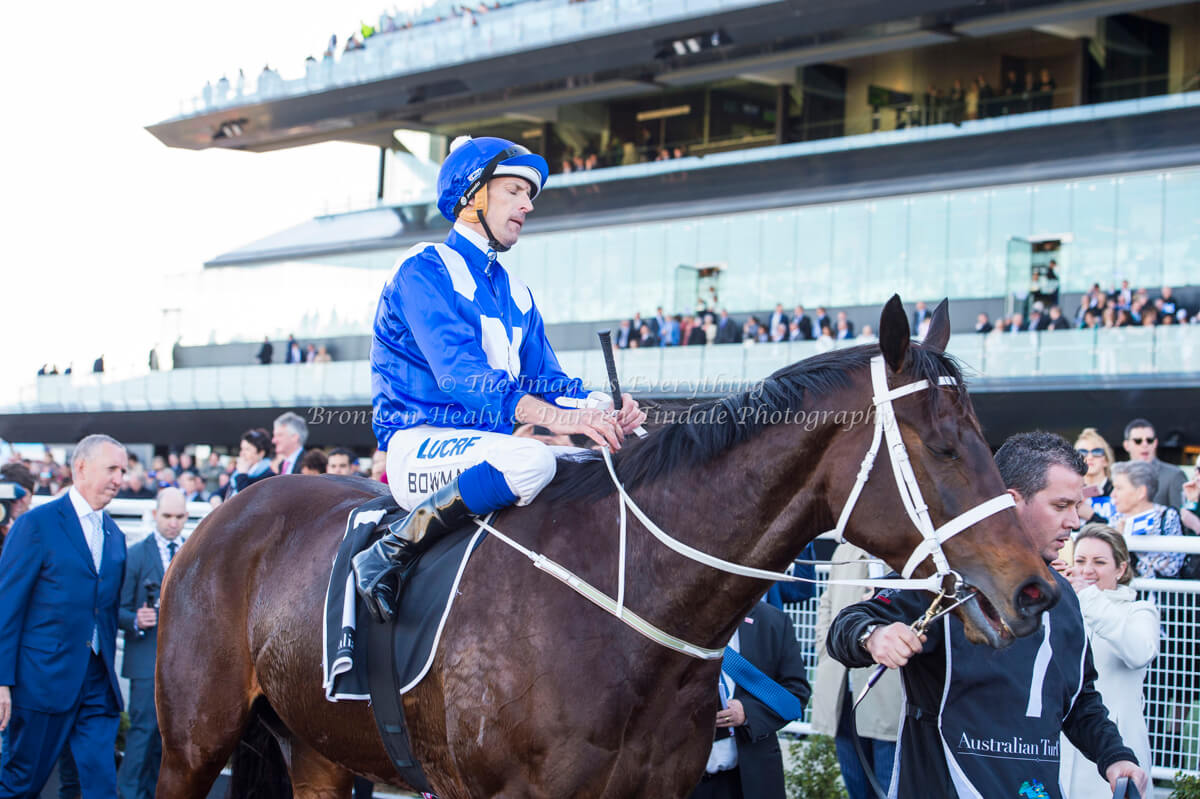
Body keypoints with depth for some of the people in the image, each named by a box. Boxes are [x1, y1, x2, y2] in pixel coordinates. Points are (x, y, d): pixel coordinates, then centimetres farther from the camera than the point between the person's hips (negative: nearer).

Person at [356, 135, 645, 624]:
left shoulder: (516, 294, 21)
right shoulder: (425, 271, -6)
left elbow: (545, 378, 13)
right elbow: (458, 372, -20)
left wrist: (600, 411, -11)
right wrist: (552, 415, -33)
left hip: (488, 445, 8)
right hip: (420, 445, -8)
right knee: (531, 460, -36)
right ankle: (384, 556, -25)